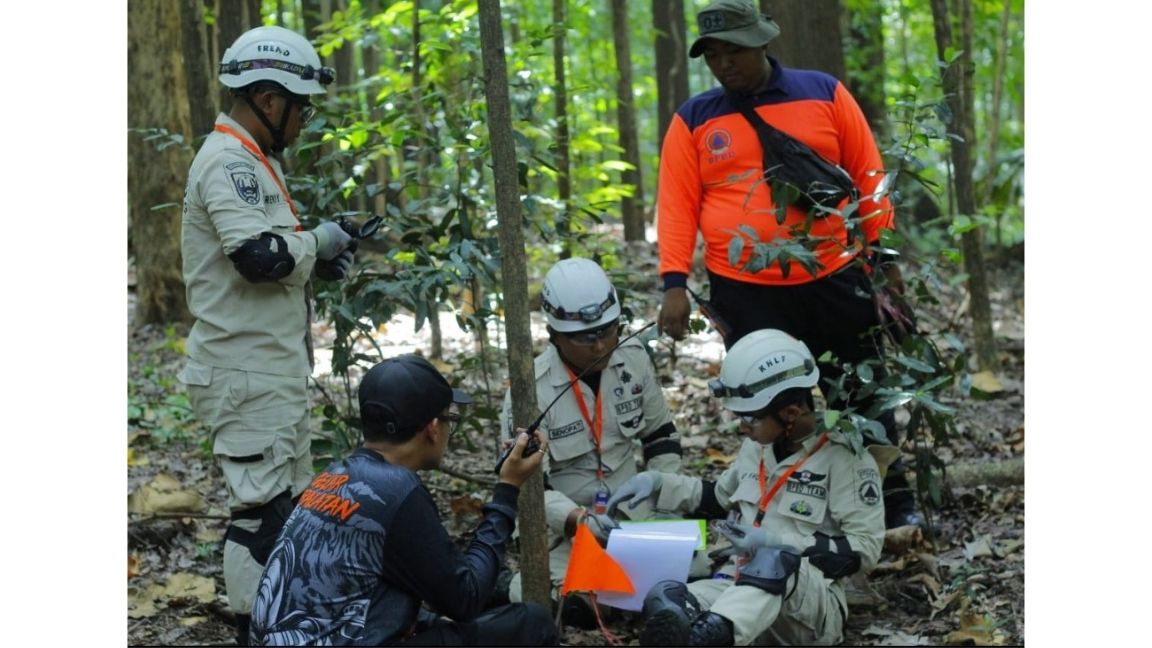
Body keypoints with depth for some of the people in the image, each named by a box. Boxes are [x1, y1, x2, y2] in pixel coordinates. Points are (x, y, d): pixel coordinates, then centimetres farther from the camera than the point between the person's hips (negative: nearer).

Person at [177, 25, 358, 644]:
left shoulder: (250, 160, 17)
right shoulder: (228, 161, -16)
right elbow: (257, 255, -29)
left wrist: (316, 263, 7)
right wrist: (316, 242, -12)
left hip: (271, 368, 11)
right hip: (245, 372, -11)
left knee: (287, 498, 16)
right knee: (263, 505, -7)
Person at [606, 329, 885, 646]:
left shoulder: (844, 458, -4)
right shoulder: (757, 448, 17)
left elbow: (864, 548, -9)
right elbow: (720, 497, 35)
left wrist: (777, 545, -15)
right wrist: (658, 483, 20)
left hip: (812, 604, -5)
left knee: (774, 563, -41)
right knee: (664, 598, -27)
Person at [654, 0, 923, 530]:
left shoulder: (824, 93, 2)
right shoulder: (693, 119, 3)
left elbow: (866, 175, 5)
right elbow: (677, 204, 1)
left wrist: (883, 253, 2)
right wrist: (674, 283, -8)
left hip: (833, 281, 0)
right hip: (743, 292, 0)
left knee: (863, 396, 9)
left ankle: (895, 500, 22)